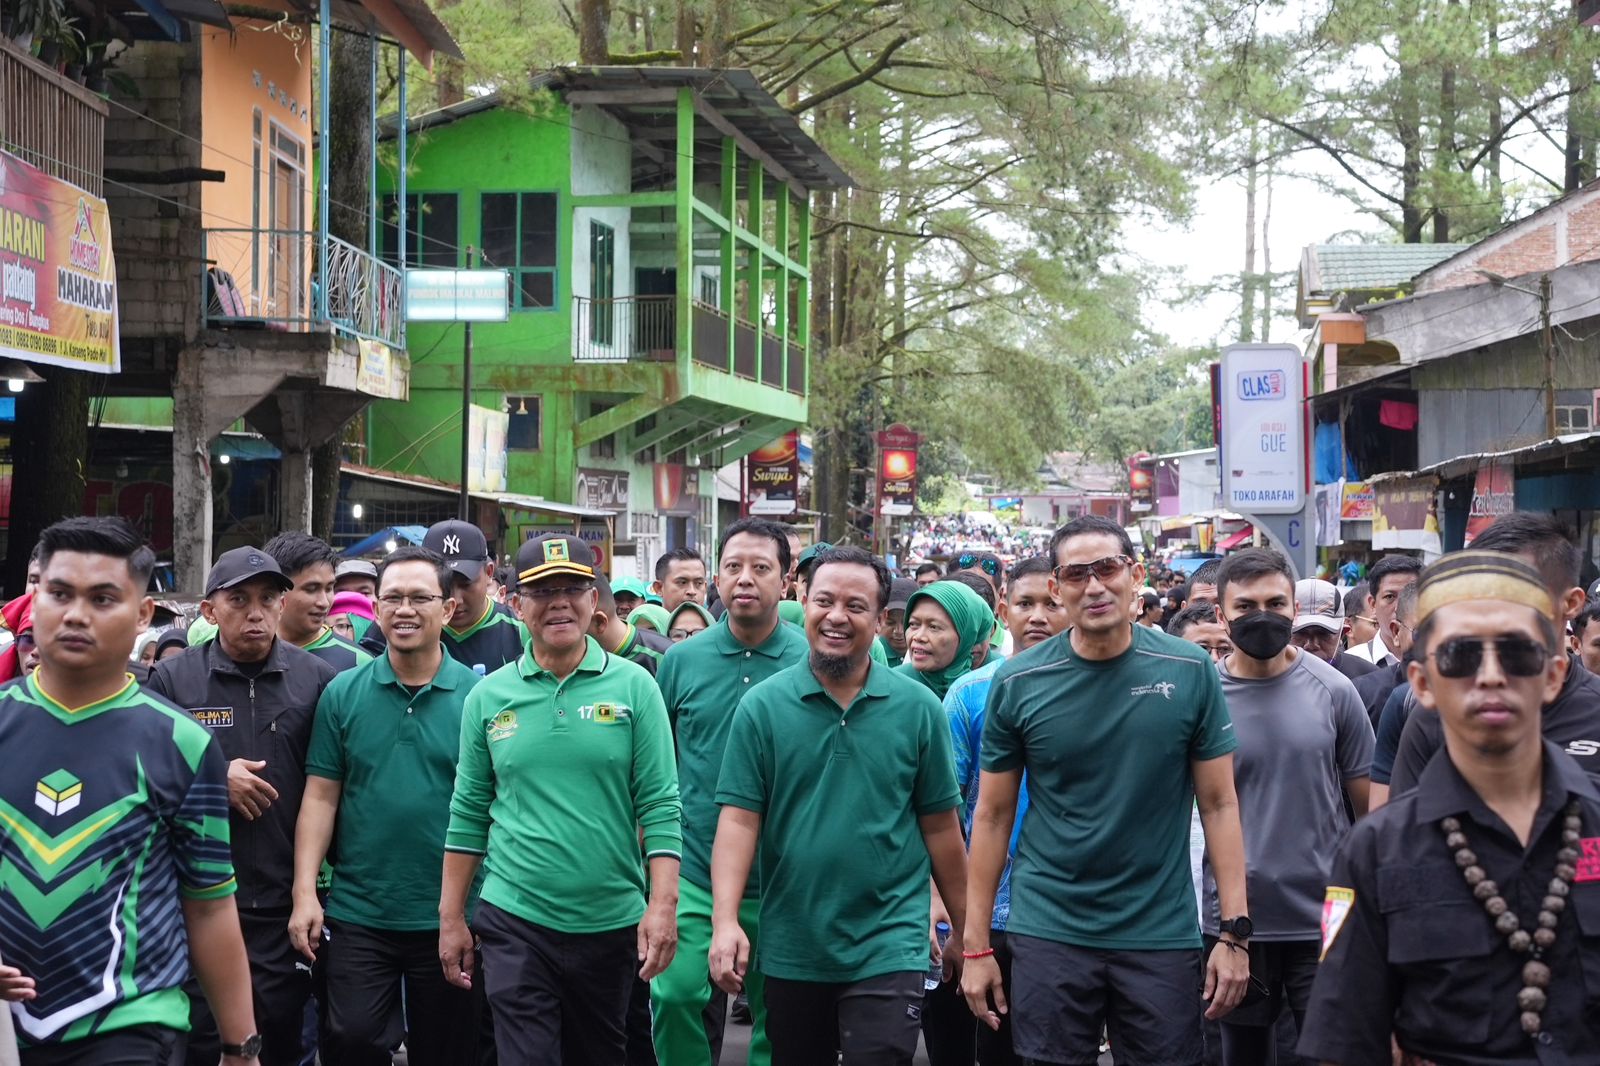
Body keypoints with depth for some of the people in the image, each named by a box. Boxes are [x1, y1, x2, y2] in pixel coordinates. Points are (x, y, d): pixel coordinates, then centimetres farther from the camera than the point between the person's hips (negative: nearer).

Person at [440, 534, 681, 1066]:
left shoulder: (634, 687, -2)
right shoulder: (488, 696, 2)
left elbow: (660, 805, -4)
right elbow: (468, 814, 6)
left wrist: (663, 905, -12)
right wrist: (451, 918, 5)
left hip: (612, 923, 0)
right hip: (514, 922, 0)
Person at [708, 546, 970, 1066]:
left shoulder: (918, 708, -1)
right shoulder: (761, 706, -2)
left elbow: (940, 826, 4)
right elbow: (739, 818, -6)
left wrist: (963, 928, 8)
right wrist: (725, 921, -16)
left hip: (888, 948, -1)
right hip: (790, 950, 2)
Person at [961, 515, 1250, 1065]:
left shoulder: (1190, 672, -3)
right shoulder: (1018, 683, -3)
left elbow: (1219, 804, 0)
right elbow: (993, 816, 3)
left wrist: (1234, 932, -6)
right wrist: (976, 945, 0)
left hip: (1163, 935, 0)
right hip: (1048, 932, 0)